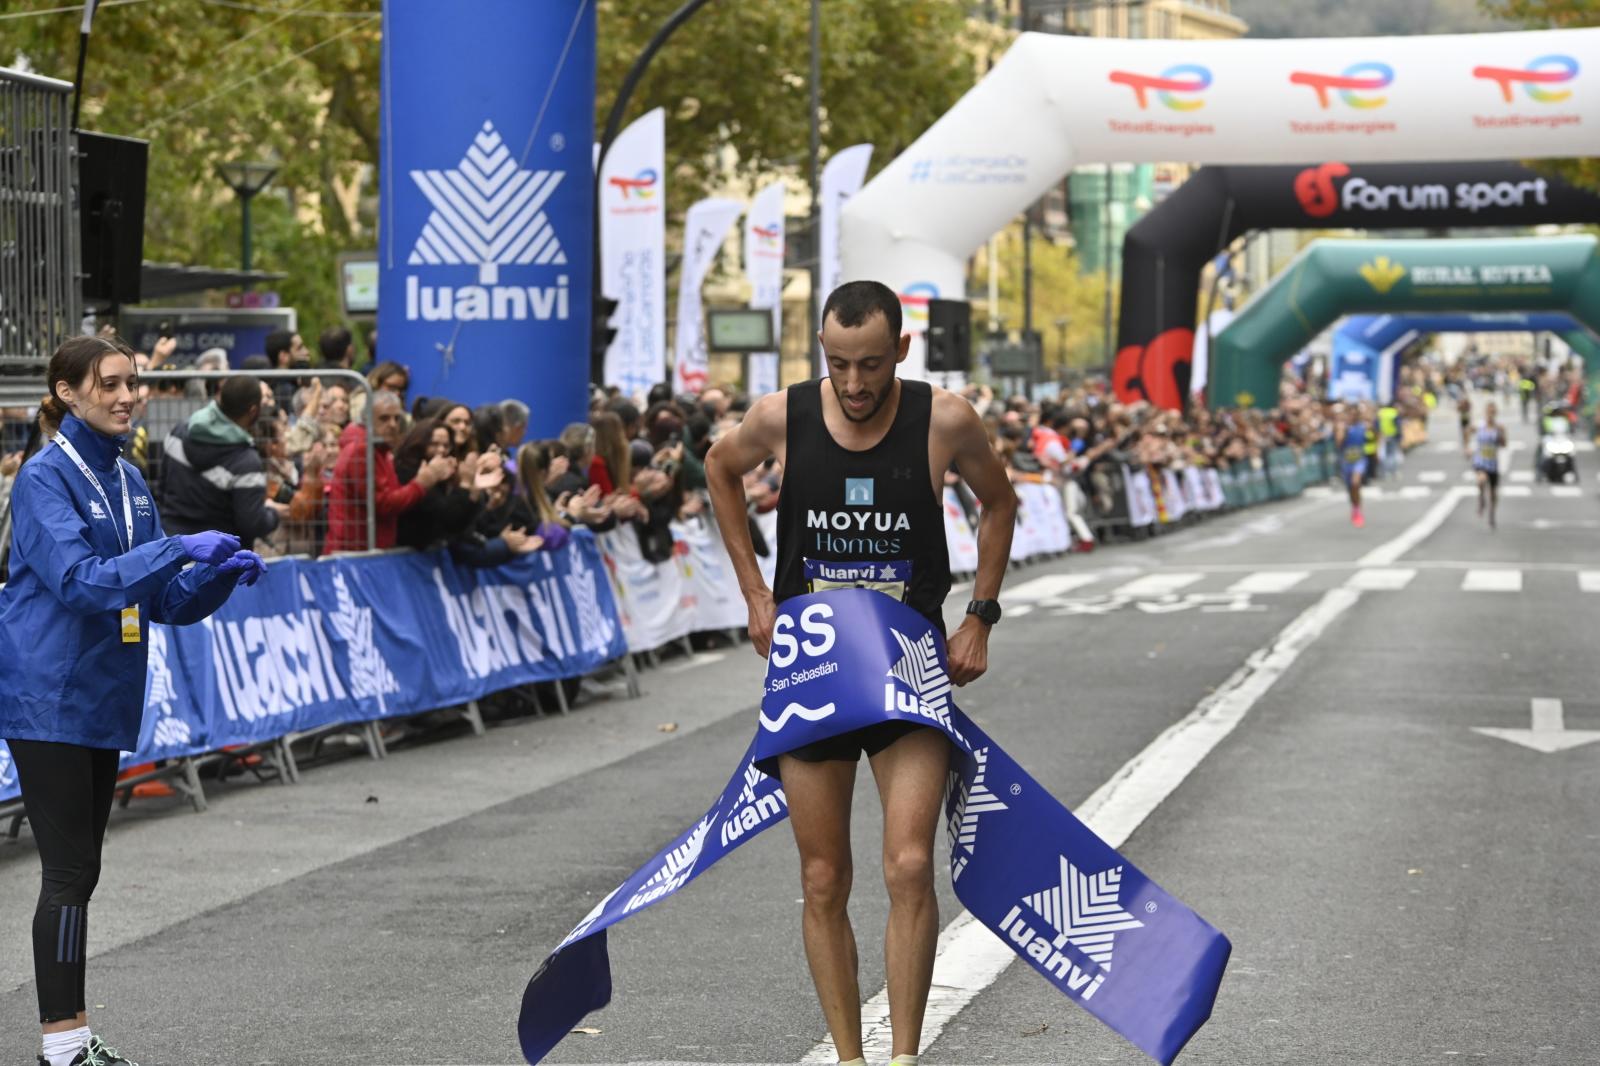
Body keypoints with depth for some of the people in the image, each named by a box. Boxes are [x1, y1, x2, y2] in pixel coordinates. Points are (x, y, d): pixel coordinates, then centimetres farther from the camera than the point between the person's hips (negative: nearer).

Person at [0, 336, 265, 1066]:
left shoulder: (128, 481, 12)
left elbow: (162, 600, 14)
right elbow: (78, 579, -23)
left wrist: (219, 574, -5)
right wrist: (179, 548, -26)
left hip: (102, 699, 8)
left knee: (81, 871, 11)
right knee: (68, 873, -7)